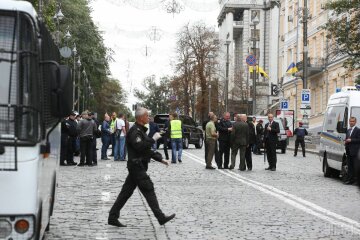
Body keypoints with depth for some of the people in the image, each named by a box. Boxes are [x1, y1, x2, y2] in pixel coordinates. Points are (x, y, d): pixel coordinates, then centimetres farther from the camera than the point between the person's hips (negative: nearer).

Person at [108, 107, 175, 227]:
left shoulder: (140, 131, 20)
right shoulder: (135, 131, -13)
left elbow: (147, 149, 24)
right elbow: (140, 146, -27)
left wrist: (160, 159, 18)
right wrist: (153, 139, -20)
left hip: (137, 167, 10)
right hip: (137, 166, -10)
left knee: (126, 192, 9)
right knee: (149, 190, -7)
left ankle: (113, 217, 11)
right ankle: (161, 217, -4)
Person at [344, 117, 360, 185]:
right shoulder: (348, 130, 21)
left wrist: (351, 140, -16)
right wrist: (346, 141, 8)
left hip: (355, 151, -8)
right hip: (349, 151, 8)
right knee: (349, 166, 9)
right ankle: (350, 179, 12)